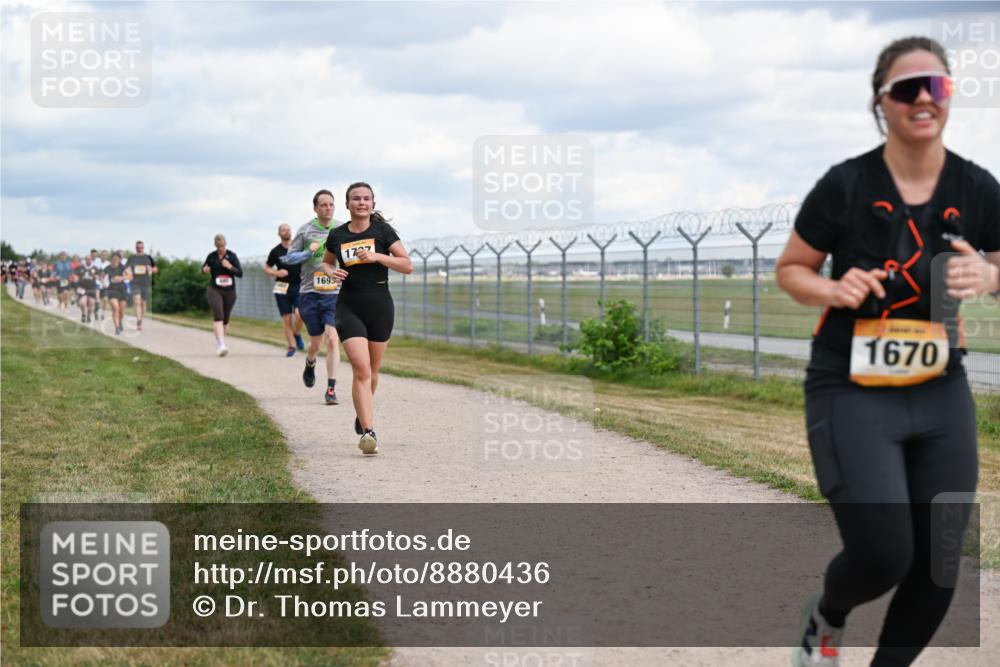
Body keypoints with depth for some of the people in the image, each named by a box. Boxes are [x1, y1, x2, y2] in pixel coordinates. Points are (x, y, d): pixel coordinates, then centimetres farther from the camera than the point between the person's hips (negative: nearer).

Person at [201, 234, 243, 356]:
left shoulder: (232, 256, 0)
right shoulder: (211, 256, 1)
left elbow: (240, 273, -4)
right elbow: (203, 268, 17)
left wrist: (230, 267, -21)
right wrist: (204, 270, -6)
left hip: (230, 291, 2)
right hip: (214, 290, -2)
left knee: (225, 319, 12)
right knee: (218, 316, -20)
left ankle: (220, 340, 36)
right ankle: (222, 345, -31)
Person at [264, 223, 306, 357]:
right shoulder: (276, 251, 2)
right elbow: (266, 268, 10)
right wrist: (277, 273, -8)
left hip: (299, 286, 0)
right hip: (282, 288, 0)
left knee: (299, 314, -18)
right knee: (286, 318, 0)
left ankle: (296, 334, 11)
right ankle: (291, 346, 12)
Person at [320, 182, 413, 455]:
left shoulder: (383, 231, -2)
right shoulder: (337, 235, 4)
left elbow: (408, 265, -5)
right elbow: (326, 262, 22)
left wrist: (376, 256, -17)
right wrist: (330, 271, -1)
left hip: (379, 307, 0)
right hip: (349, 307, 0)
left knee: (371, 371, 11)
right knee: (361, 369, -15)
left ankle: (362, 415, 39)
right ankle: (368, 432, -20)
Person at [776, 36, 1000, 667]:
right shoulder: (845, 186, -10)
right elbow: (791, 269, 2)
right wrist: (832, 290, -19)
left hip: (940, 392, 4)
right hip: (852, 392, -4)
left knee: (939, 562, 5)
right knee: (884, 554, -15)